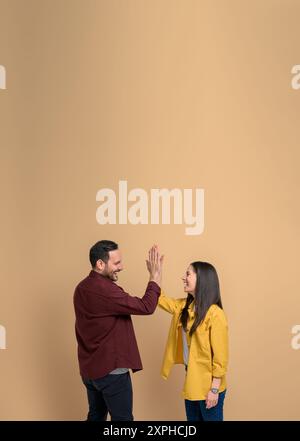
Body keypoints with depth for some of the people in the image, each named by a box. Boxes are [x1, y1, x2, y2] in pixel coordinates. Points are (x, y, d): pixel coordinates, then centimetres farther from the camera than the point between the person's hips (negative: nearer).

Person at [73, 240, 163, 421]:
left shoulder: (83, 288, 7)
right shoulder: (104, 290, -23)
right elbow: (145, 307, -22)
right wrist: (155, 276, -13)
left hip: (90, 368, 9)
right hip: (110, 369, -9)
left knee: (96, 416, 17)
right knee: (122, 419, 0)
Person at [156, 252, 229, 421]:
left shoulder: (215, 314, -19)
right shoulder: (184, 306, 3)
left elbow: (220, 356, -18)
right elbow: (161, 299, 15)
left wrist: (215, 389, -18)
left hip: (208, 384, -8)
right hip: (191, 379, 8)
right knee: (192, 419, 17)